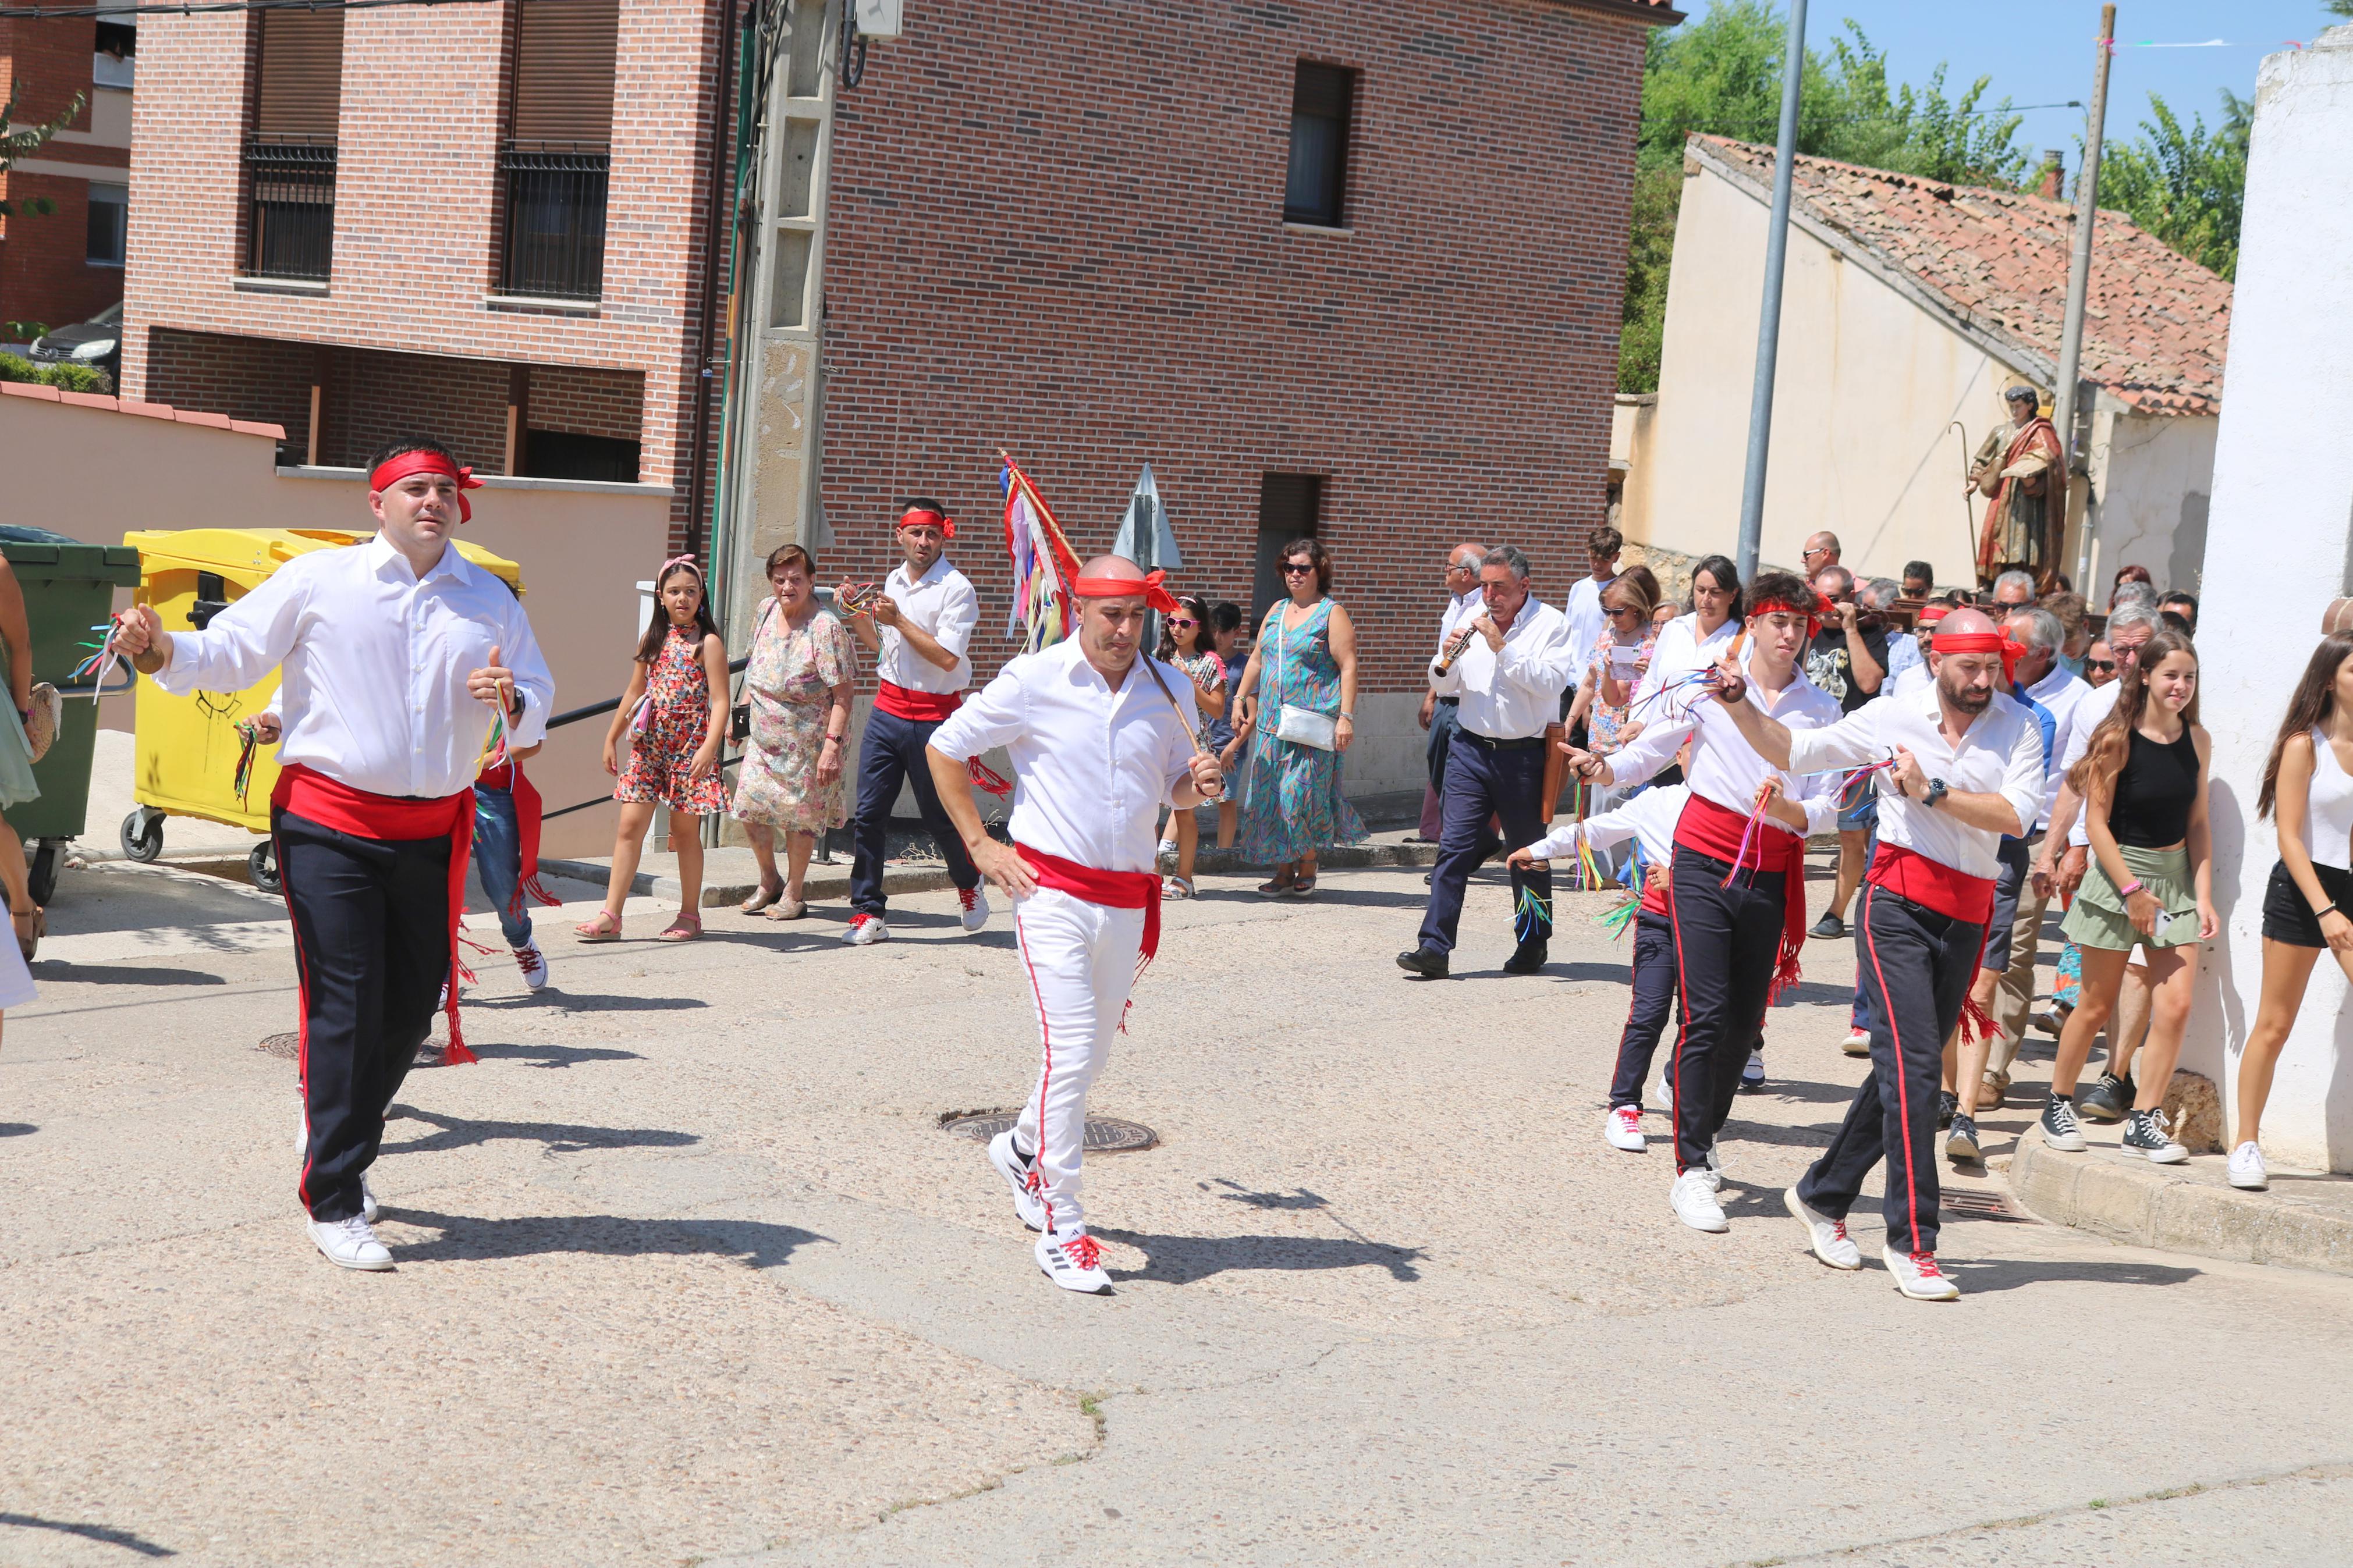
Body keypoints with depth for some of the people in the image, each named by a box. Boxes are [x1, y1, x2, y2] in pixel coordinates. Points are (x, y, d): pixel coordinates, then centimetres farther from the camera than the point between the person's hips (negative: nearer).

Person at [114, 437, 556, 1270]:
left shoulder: (492, 602, 10)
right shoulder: (318, 580, -1)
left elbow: (539, 704, 16)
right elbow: (231, 651, -1)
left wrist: (512, 701, -7)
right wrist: (164, 651, -21)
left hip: (432, 830, 5)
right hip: (329, 823, -4)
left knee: (411, 1005, 11)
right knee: (343, 1008, -7)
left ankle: (343, 1151, 36)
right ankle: (332, 1202, 0)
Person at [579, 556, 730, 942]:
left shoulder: (708, 643, -4)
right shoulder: (652, 639, 11)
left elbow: (720, 701, -10)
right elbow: (634, 692, 19)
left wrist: (708, 748, -22)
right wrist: (612, 738, 19)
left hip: (689, 747, -4)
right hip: (647, 744, 5)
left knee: (685, 831, 3)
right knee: (630, 827, -1)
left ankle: (689, 915, 16)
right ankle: (610, 916, -2)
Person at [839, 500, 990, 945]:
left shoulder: (957, 589, -9)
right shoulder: (893, 581, 12)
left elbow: (948, 657, -18)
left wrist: (899, 620, -19)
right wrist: (856, 614, 8)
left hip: (933, 716, -5)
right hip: (887, 709, 5)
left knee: (940, 816, 5)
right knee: (868, 812, -3)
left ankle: (969, 883, 34)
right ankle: (867, 913, 3)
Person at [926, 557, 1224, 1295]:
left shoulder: (1171, 691, 6)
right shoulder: (1034, 680, -6)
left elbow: (1176, 790, 18)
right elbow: (945, 747, 4)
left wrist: (1199, 784, -6)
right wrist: (978, 844, -1)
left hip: (1129, 897, 5)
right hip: (1053, 889, -5)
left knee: (1093, 1050, 15)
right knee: (1070, 1049, -12)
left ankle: (1022, 1150, 44)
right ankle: (1061, 1231, -5)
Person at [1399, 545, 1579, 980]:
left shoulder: (1552, 624, -3)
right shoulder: (1474, 620, 11)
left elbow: (1552, 683, -17)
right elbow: (1443, 685, 13)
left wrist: (1503, 648, -21)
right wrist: (1447, 660, -9)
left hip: (1524, 756, -3)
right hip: (1472, 749, 3)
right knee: (1454, 847, -6)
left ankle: (1533, 945, 23)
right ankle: (1434, 947, -8)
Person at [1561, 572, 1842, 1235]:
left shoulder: (1821, 709, 8)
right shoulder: (1710, 682, 2)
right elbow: (1653, 749, 4)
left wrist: (1792, 810, -17)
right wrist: (1606, 768, -15)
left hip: (1772, 875, 3)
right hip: (1704, 862, -3)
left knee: (1745, 1022, 7)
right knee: (1706, 1016, -12)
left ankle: (1703, 1139, 29)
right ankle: (1691, 1171, -11)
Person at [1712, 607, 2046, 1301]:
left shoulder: (2020, 729, 1)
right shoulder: (1893, 717, 1)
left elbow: (2016, 815, -13)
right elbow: (1793, 751, 7)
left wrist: (1934, 792, -17)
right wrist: (1740, 706, -6)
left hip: (1967, 916, 3)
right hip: (1899, 901, -3)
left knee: (1905, 1070, 11)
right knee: (1913, 1065, -14)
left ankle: (1821, 1194, 29)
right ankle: (1911, 1240, -10)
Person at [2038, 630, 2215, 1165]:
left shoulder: (2196, 740, 3)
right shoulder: (2118, 739, -10)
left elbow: (2197, 823, 7)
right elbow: (2097, 822, -10)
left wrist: (2203, 895, 0)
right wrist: (2132, 891, -15)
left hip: (2177, 877, 4)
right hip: (2117, 874, -4)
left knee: (2175, 1005, -5)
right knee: (2097, 1005, 4)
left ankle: (2143, 1122, 4)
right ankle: (2058, 1104, 23)